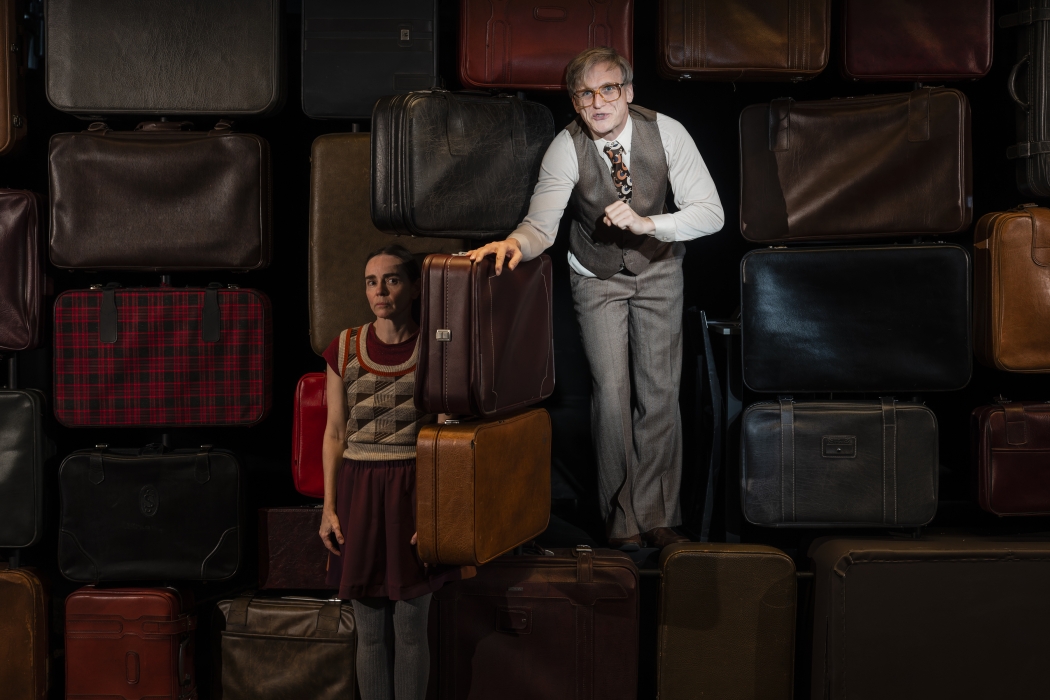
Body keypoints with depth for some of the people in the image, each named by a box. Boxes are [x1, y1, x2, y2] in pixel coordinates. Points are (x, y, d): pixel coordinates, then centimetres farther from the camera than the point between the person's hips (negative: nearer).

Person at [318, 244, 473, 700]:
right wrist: (329, 507, 3)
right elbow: (335, 434, 7)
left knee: (410, 629, 5)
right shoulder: (345, 348, 4)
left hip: (413, 491, -2)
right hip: (359, 491, 2)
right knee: (370, 632, 9)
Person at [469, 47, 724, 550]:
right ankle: (621, 517, 5)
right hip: (596, 277, -1)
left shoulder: (666, 133, -20)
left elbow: (710, 212, -22)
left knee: (659, 390, -2)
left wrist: (646, 223, -37)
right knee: (610, 388, -10)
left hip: (657, 269, 1)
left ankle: (657, 516, 11)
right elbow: (541, 225, -23)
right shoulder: (566, 148, -22)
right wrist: (515, 242, -46)